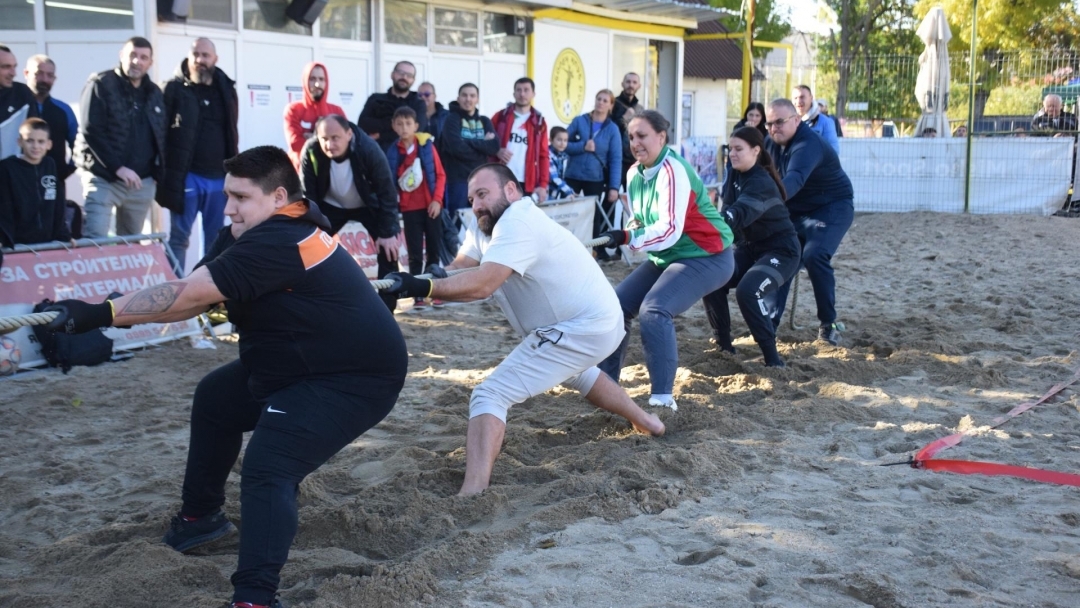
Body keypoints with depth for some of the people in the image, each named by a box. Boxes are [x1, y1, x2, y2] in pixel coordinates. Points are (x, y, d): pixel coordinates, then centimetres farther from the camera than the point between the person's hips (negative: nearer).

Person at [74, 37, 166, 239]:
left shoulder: (154, 93, 14)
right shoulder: (100, 85, -4)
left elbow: (160, 137, 18)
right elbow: (90, 132, -13)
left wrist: (157, 173, 3)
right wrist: (118, 168, -19)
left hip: (142, 182, 6)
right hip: (104, 179, -5)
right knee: (95, 241, -14)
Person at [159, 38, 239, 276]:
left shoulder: (226, 89, 12)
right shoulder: (175, 89, -2)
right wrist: (170, 173, -14)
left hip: (219, 177, 4)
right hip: (187, 176, -4)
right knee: (179, 236, 1)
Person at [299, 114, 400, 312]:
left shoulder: (369, 149, -34)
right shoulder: (310, 152, -29)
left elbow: (387, 191, -26)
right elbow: (308, 195, -18)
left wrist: (388, 232, -26)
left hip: (368, 206, -1)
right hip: (331, 206, 1)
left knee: (388, 248, -13)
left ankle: (386, 309, -1)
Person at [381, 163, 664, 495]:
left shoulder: (517, 223, -22)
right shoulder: (487, 225, 9)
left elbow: (483, 284, -34)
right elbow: (461, 267, -3)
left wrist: (424, 287, -42)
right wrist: (439, 275, -24)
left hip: (580, 331, -11)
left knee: (489, 396, -18)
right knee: (572, 371, 43)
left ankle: (472, 496, -31)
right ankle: (645, 421, 61)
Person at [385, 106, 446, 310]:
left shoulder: (427, 145, -1)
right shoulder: (392, 152, 0)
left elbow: (440, 174, 0)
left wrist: (437, 200, -9)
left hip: (431, 206, 0)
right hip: (409, 209, 0)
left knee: (434, 251, 6)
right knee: (414, 254, 2)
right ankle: (418, 295, 5)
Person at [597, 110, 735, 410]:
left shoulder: (673, 171, -24)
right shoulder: (635, 173, 2)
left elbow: (670, 230, -33)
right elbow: (642, 222, 11)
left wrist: (625, 237, -39)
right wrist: (615, 240, -8)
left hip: (706, 257, -9)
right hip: (665, 256, 9)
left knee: (653, 311, -28)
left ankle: (663, 398, -24)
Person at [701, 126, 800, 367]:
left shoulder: (761, 183, -25)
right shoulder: (736, 176, 2)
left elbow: (739, 214, -40)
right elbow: (729, 211, -2)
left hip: (780, 250, -8)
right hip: (749, 247, 8)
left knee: (748, 291, -30)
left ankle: (772, 358, -19)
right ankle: (723, 345, 7)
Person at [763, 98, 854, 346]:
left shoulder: (808, 145, -31)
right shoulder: (770, 143, -3)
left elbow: (795, 179, -49)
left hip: (832, 207, -8)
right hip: (795, 210, 8)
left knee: (814, 256, -26)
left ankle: (828, 323, -10)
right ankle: (770, 322, 3)